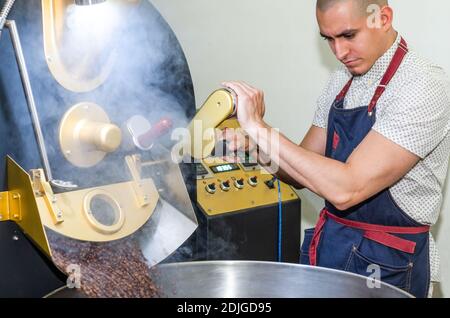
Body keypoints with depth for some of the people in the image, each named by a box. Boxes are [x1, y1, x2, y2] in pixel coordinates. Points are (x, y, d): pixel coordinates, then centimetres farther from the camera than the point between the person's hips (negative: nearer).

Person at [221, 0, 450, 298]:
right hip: (328, 244, 6)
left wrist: (259, 127, -26)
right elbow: (300, 175, 6)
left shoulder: (425, 86, -20)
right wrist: (256, 148, -13)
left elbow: (346, 188, -29)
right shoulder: (343, 79, 3)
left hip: (385, 264, -6)